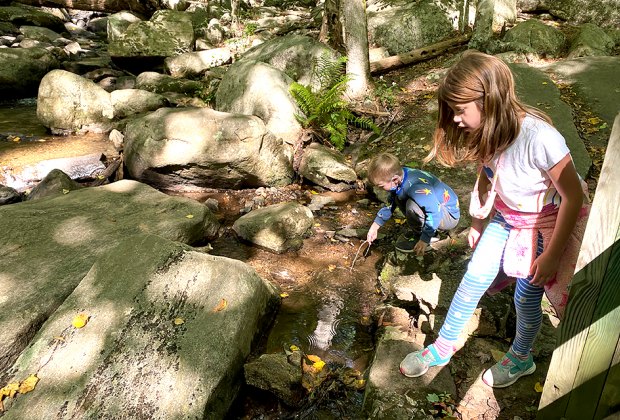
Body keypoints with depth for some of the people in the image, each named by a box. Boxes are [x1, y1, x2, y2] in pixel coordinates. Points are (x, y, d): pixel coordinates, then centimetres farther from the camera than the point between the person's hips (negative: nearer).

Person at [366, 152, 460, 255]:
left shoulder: (416, 187, -35)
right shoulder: (399, 175, -8)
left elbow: (434, 213, -32)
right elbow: (391, 204, 7)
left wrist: (424, 241, -27)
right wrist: (374, 227, 7)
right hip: (434, 205, 9)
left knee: (412, 205, -32)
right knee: (398, 198, 6)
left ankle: (419, 237, -7)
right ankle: (420, 230, 10)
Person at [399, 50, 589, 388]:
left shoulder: (539, 138, -36)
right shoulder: (488, 132, -15)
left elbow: (574, 196, -25)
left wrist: (552, 254, -18)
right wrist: (478, 221, 11)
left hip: (544, 223, -5)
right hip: (505, 215, 6)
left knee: (526, 296, 5)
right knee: (474, 278, 6)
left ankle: (520, 359, 36)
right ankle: (442, 348, 24)